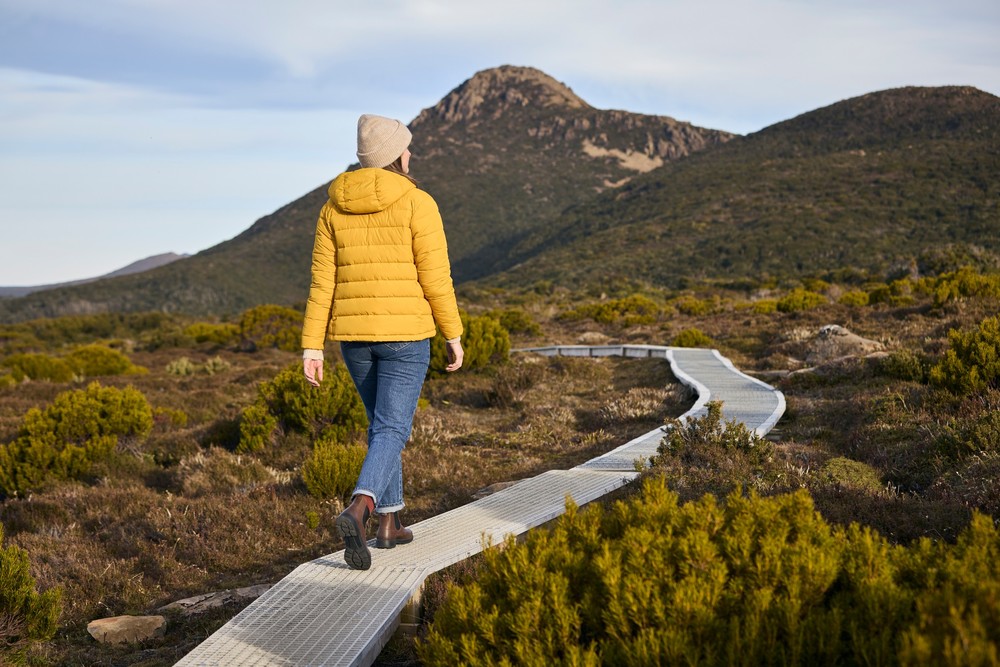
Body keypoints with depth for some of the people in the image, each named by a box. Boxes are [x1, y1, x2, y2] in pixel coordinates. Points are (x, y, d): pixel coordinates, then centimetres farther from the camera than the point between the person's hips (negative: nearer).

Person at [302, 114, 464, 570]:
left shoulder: (334, 208, 4)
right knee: (391, 433, -4)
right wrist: (453, 335, 1)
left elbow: (322, 283, 1)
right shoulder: (417, 204, -9)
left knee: (383, 422, 22)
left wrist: (312, 348, 1)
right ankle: (357, 512, -29)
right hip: (404, 333, -5)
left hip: (353, 333, 5)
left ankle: (389, 523, 25)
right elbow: (435, 277, -10)